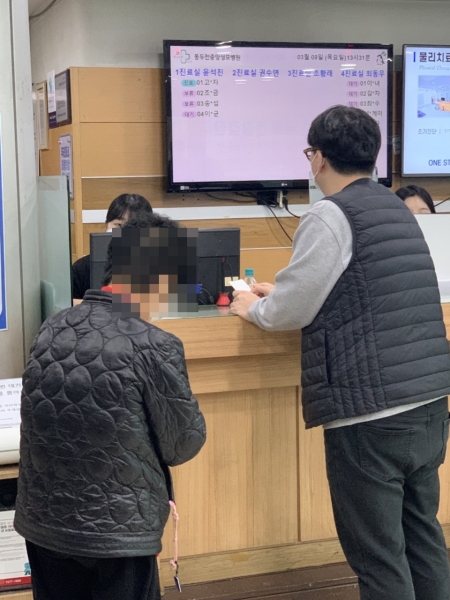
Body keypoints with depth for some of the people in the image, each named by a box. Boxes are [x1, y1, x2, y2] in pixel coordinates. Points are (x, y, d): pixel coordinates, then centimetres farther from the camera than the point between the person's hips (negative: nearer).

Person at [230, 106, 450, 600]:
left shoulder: (330, 217, -10)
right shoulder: (397, 209, 15)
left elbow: (289, 313, -7)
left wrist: (252, 308, 13)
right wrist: (279, 292, 31)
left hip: (370, 412, -8)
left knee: (378, 555, 2)